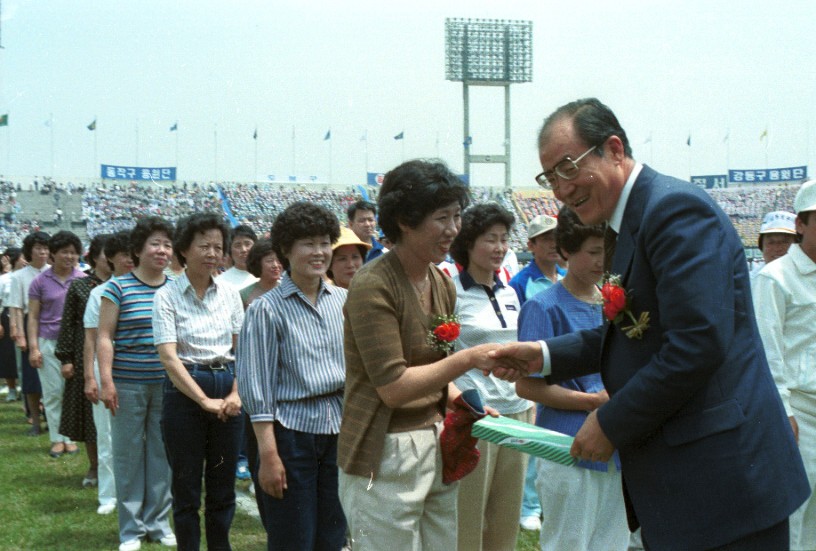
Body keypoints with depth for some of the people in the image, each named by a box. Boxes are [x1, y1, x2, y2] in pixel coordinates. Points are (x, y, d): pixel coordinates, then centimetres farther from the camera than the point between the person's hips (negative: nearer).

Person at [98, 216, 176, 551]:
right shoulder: (118, 288, -3)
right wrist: (106, 381, -10)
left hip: (167, 383, 3)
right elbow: (105, 337, -3)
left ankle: (158, 522, 21)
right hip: (128, 384, -3)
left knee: (162, 453, 7)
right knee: (129, 454, 3)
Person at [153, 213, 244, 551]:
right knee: (187, 488, 5)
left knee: (223, 487, 11)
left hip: (226, 389, 4)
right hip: (184, 392, -4)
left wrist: (236, 393, -5)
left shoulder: (229, 293, 6)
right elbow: (168, 358, -12)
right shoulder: (167, 296, -6)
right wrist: (205, 400, -17)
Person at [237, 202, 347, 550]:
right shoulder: (267, 309, -6)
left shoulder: (343, 301, 7)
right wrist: (268, 454, -13)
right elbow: (257, 388, -8)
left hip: (340, 430, 4)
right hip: (292, 431, -4)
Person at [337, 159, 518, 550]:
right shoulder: (373, 286, -15)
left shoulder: (442, 284, 9)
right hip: (385, 454, -8)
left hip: (437, 443, 8)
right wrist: (467, 360, -23)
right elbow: (393, 388, -19)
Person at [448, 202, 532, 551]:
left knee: (507, 519, 11)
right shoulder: (451, 293, -8)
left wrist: (530, 409, 14)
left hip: (516, 412, 6)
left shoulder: (509, 293, 12)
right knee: (468, 520, 1)